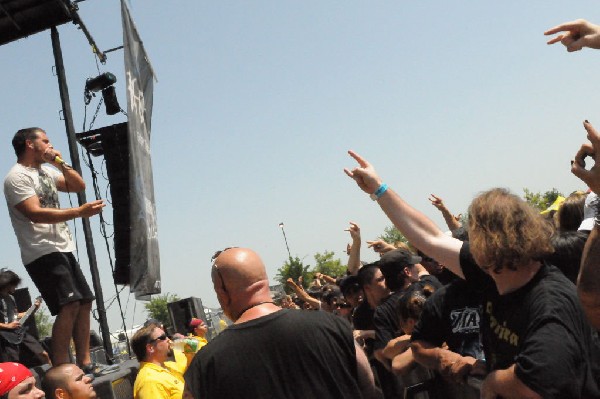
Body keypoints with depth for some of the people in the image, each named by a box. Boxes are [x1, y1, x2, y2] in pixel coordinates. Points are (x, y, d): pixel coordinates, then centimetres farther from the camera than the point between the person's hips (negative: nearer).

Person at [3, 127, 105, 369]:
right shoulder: (17, 177, -9)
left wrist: (60, 162, 8)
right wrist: (79, 212, -29)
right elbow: (35, 214, -22)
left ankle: (85, 364, 16)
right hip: (42, 253, -10)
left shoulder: (45, 172, 18)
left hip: (62, 250, 10)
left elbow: (79, 186, 21)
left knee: (84, 302, 9)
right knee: (69, 305, -20)